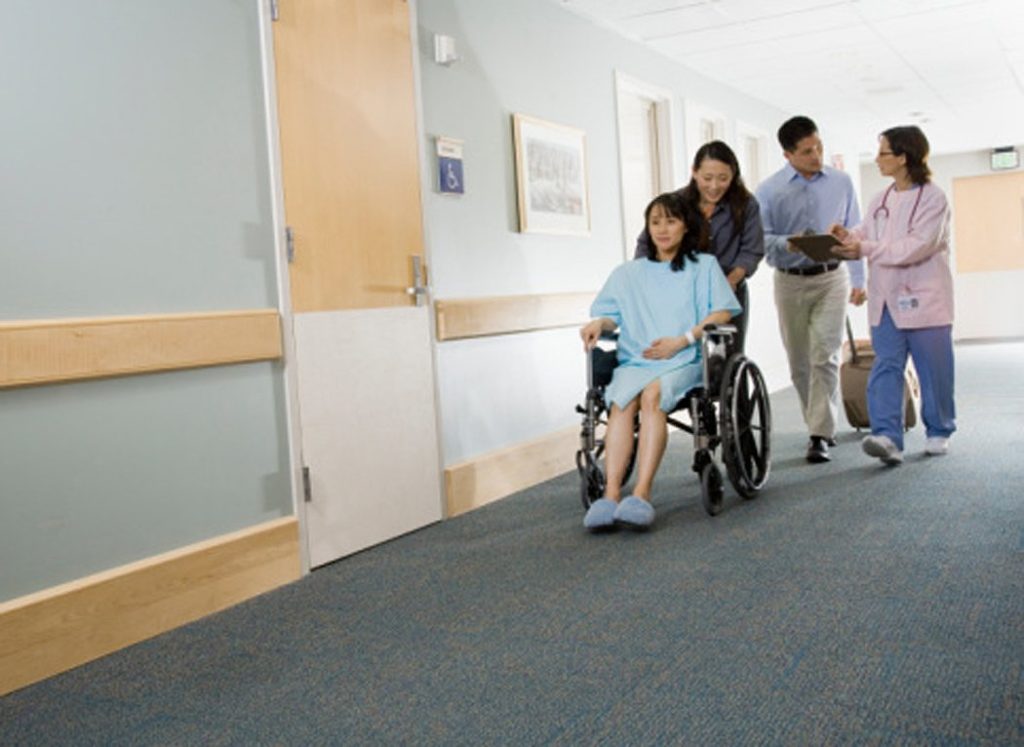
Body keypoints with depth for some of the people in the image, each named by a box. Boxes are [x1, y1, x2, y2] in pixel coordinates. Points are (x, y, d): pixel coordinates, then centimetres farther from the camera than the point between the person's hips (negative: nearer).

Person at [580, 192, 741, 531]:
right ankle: (611, 493, -44)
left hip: (684, 362, -2)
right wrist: (599, 323, -9)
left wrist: (682, 340, -8)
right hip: (634, 361, 2)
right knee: (621, 401, -33)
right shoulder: (627, 273, 28)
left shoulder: (704, 266, 21)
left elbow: (722, 313, 7)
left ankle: (642, 494, -44)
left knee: (652, 395, -36)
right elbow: (611, 313, 16)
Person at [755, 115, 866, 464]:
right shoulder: (769, 190, -2)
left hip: (831, 279, 0)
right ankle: (822, 426, 24)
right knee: (799, 363, 8)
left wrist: (858, 280, 7)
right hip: (790, 281, 1)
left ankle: (820, 436, -11)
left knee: (825, 357, -12)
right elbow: (762, 239, -6)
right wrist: (790, 244, -25)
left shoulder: (841, 183, 4)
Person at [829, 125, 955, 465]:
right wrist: (848, 237, -11)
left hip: (924, 300, -5)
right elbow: (867, 236, 11)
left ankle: (938, 432, 22)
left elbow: (915, 247, -19)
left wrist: (864, 248, -23)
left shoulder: (932, 198, -8)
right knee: (885, 367, -7)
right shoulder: (880, 201, 12)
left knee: (934, 370, 6)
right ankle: (887, 437, -14)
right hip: (887, 300, 5)